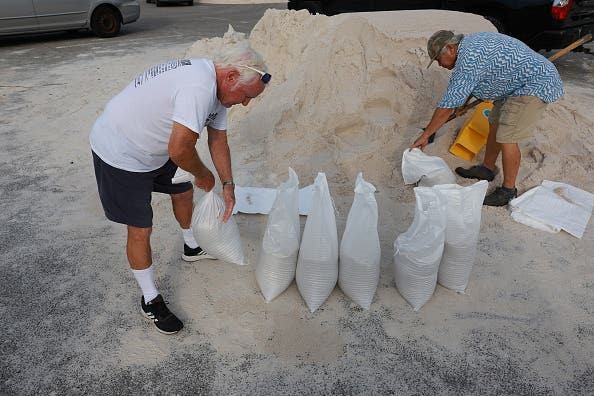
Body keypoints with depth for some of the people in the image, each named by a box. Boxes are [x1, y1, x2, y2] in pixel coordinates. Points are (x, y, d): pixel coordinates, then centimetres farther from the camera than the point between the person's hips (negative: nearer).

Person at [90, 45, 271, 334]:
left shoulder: (215, 86, -1)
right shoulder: (199, 88, -34)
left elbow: (218, 141, 6)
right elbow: (179, 150, -38)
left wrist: (228, 185, 1)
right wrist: (203, 175, -17)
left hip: (154, 147, 10)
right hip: (119, 154, -9)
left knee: (183, 191, 22)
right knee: (140, 230, -1)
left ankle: (192, 248, 48)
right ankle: (150, 300, 18)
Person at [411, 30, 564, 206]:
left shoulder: (467, 61, -24)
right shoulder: (471, 42, 7)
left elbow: (447, 106, -23)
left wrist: (425, 135, -15)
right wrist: (464, 101, 35)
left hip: (534, 86, -11)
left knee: (506, 138, -11)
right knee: (495, 124, 18)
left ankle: (508, 190, 4)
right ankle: (486, 169, 34)